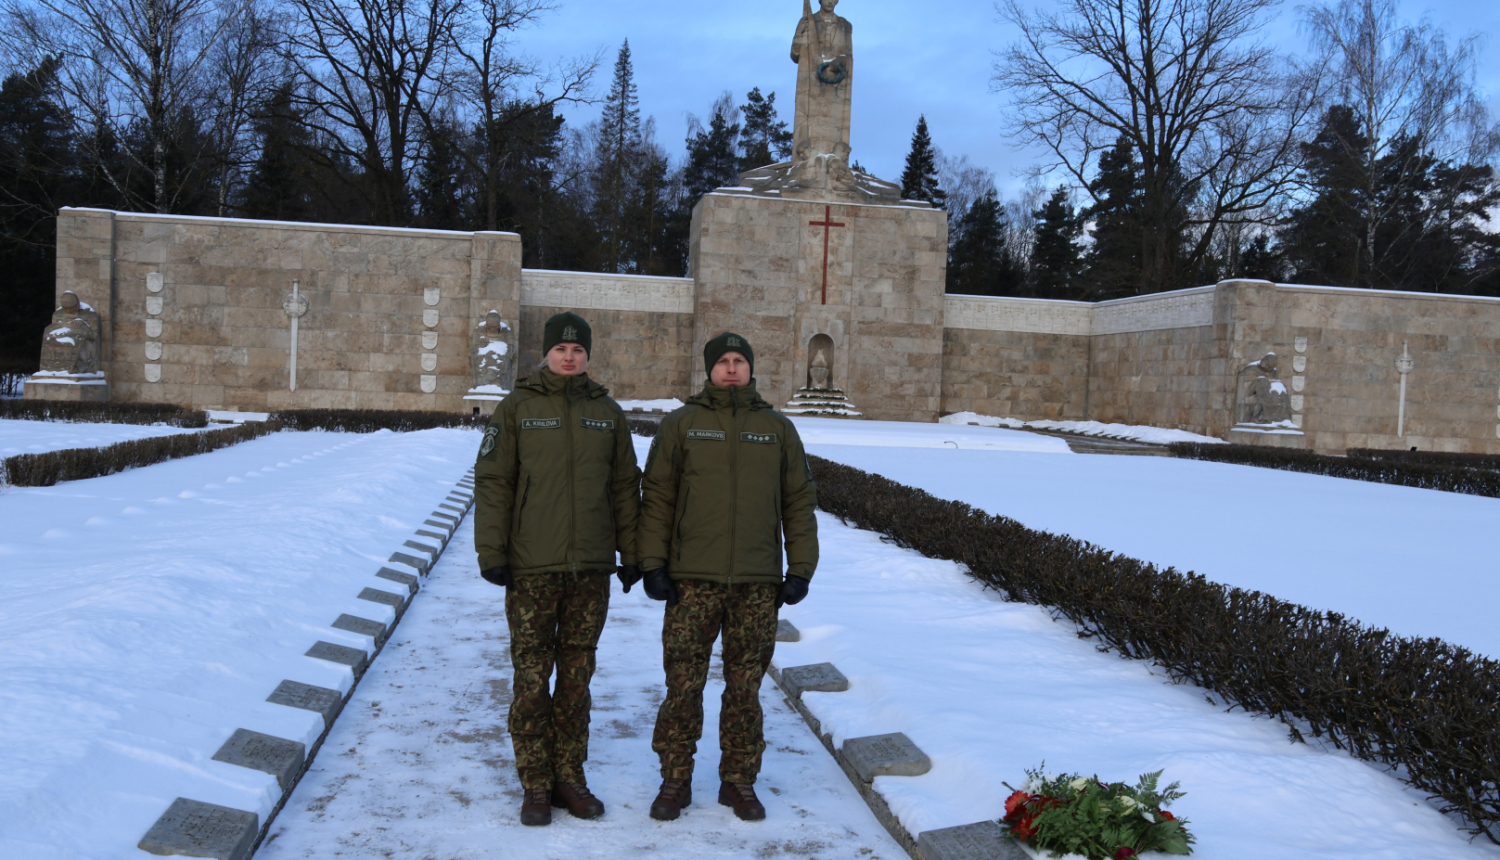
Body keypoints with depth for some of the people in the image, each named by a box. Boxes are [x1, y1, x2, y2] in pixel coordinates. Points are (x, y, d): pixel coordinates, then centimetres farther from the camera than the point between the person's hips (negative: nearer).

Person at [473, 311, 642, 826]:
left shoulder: (608, 413, 8)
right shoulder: (517, 408, 0)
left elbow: (624, 487, 11)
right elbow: (492, 482, -1)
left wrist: (631, 554, 8)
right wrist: (491, 551, -8)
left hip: (592, 570, 2)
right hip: (531, 569, -2)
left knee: (577, 678, 9)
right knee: (531, 678, 3)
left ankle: (570, 779, 21)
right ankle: (536, 785, 14)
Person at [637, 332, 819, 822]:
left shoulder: (777, 428, 8)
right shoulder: (681, 425, 4)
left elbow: (799, 502, 9)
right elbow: (656, 497, 3)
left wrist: (800, 570, 3)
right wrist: (653, 564, -4)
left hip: (757, 582, 1)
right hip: (693, 579, -1)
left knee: (745, 687, 8)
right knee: (683, 685, 2)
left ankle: (739, 782, 21)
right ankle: (675, 781, 17)